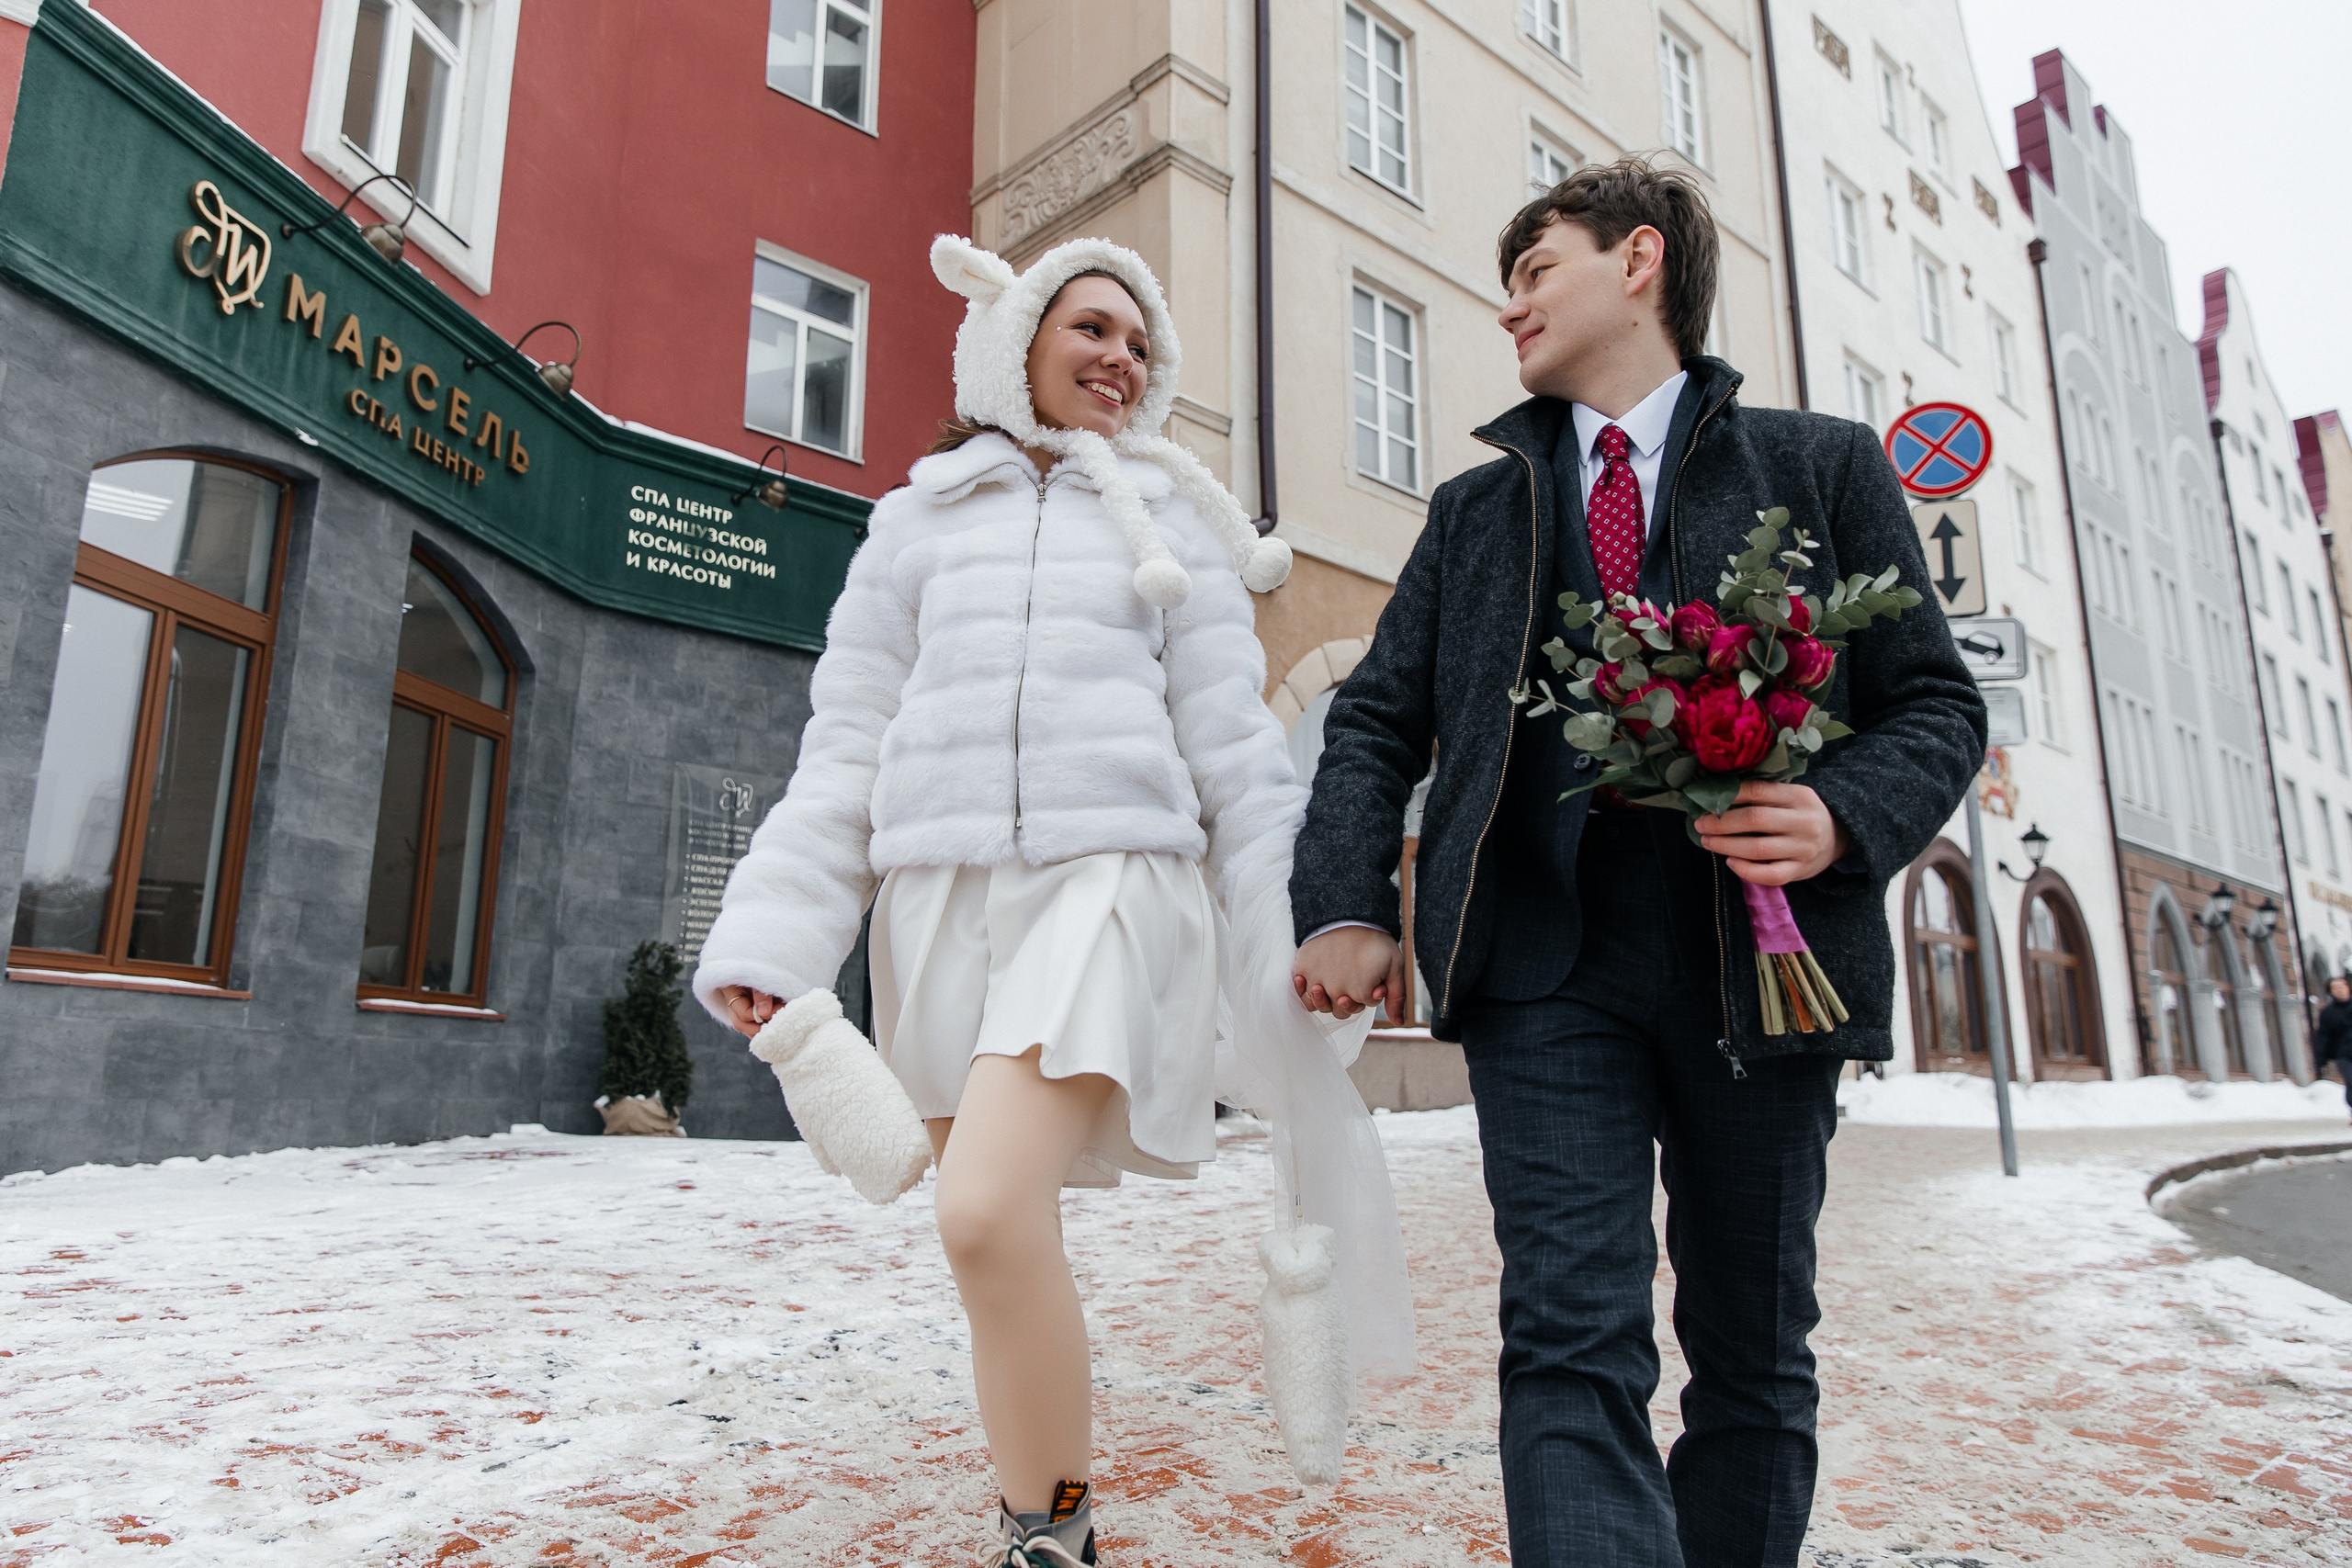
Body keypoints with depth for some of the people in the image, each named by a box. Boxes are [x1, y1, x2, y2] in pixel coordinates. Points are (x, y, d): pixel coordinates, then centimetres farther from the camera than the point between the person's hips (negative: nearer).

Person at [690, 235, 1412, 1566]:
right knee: (1006, 1239, 7)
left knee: (989, 1213, -22)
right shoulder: (919, 520, 17)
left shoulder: (1169, 522, 15)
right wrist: (772, 940, 2)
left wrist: (1294, 928, 0)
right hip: (942, 893, 3)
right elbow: (847, 745, 12)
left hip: (1111, 874, -2)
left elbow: (1232, 739, 9)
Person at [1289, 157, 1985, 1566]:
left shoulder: (1828, 467, 10)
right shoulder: (1475, 510, 16)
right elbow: (1377, 719, 12)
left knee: (1755, 1356, 12)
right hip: (1543, 967, 1)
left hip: (1759, 960, 0)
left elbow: (1937, 702, 6)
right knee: (1572, 1344, -10)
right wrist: (1346, 904, -4)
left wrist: (1847, 817, -15)